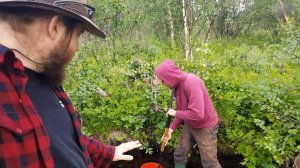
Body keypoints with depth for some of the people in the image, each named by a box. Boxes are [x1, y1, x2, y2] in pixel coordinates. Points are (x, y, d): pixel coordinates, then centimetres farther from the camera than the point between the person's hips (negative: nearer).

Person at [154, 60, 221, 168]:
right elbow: (182, 111, 6)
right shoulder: (177, 85, -3)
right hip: (189, 125, 8)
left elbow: (197, 114, -36)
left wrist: (175, 113, -21)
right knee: (179, 155, 16)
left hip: (205, 127, -8)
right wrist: (171, 129, -2)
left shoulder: (191, 82, -30)